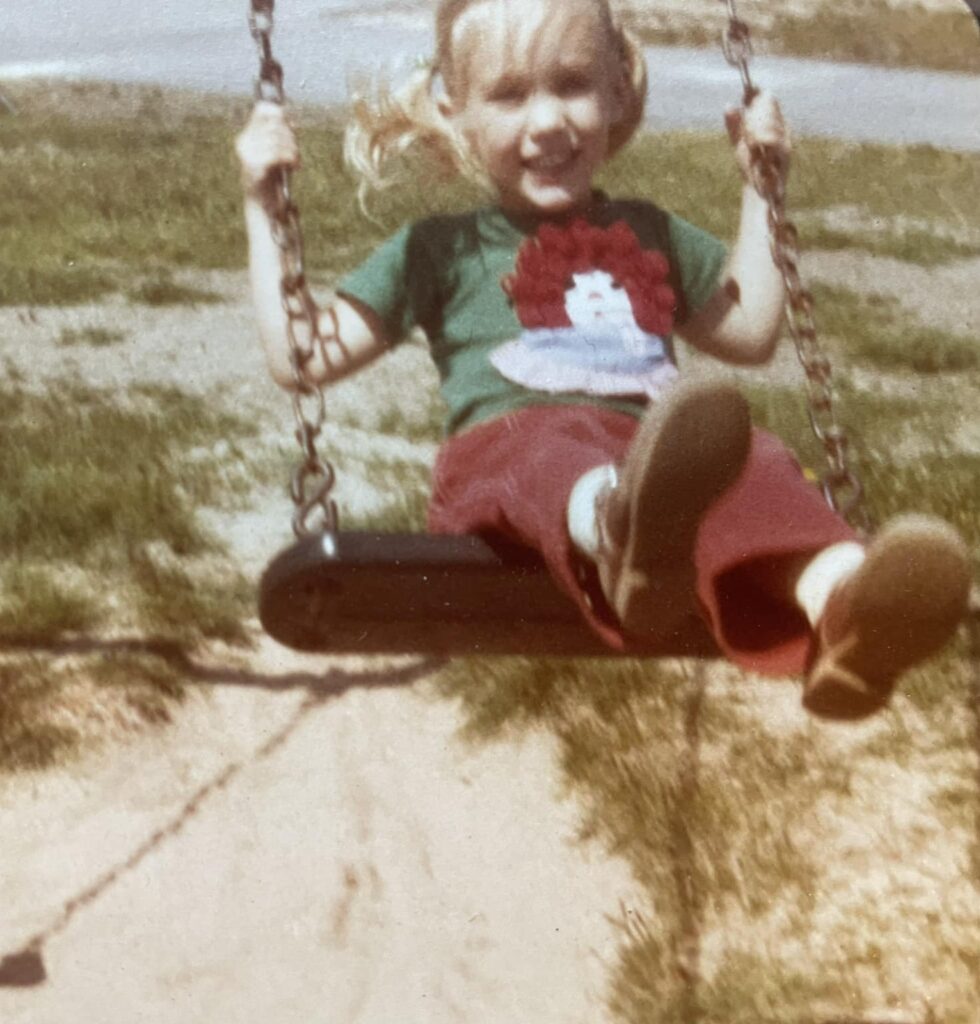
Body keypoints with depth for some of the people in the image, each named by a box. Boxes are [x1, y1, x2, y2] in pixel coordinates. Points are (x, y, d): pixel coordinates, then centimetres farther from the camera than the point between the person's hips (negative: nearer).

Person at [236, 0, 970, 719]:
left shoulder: (648, 233, 34)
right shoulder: (439, 251, 24)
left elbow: (752, 333, 42)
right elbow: (302, 360, 19)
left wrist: (757, 190, 40)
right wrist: (264, 209, 14)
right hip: (503, 450, -3)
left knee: (748, 457, -33)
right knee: (552, 445, -40)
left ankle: (842, 607, -64)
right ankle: (619, 530, -76)